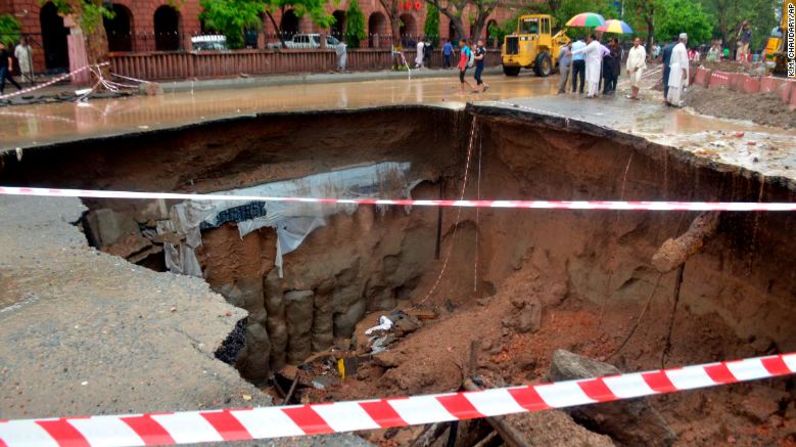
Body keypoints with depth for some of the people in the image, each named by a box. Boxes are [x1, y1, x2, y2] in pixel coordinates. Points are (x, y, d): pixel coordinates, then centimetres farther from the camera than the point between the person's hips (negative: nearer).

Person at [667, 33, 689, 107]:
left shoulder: (676, 47, 10)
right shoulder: (682, 48, -15)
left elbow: (672, 59, 14)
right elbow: (683, 61, -17)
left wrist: (671, 66, 22)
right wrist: (685, 71, -15)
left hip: (674, 68, 8)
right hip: (679, 69, -8)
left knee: (673, 84, 12)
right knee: (678, 86, -3)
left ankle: (669, 100, 15)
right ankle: (676, 101, 0)